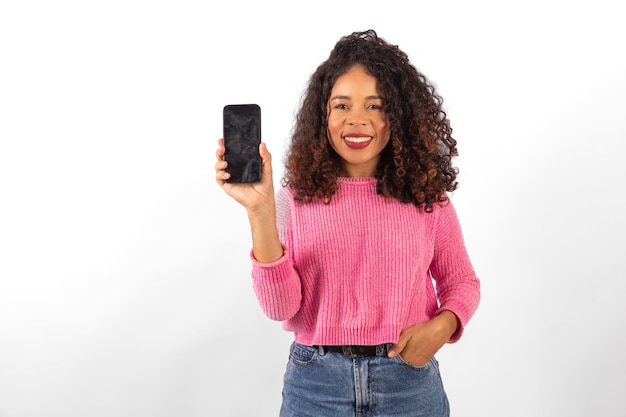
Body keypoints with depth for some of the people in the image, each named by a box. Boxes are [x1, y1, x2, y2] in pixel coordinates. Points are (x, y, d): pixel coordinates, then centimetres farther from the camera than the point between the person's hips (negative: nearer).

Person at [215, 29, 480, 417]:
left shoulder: (426, 195, -2)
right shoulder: (295, 198, -4)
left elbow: (461, 281, 8)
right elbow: (281, 307, -12)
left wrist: (441, 326, -12)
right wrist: (260, 210, -22)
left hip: (408, 379, 1)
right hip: (316, 383, 0)